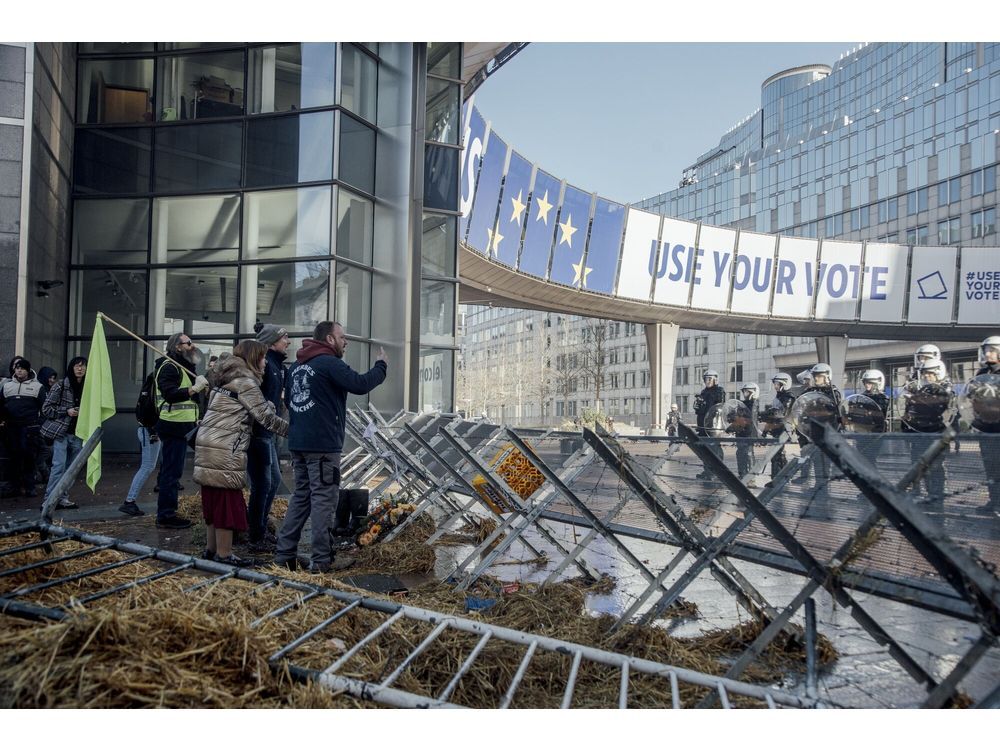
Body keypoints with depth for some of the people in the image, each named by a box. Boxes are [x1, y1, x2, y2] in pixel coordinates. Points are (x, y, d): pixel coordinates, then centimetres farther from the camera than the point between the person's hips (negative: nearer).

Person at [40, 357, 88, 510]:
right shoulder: (60, 386, -4)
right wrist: (66, 411, -12)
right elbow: (46, 408, -2)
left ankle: (63, 498, 16)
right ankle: (49, 501, -8)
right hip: (61, 432, -4)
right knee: (59, 465, -12)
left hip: (78, 434, 4)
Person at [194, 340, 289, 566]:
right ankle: (224, 554, 2)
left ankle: (211, 548, 23)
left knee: (214, 499, 15)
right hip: (225, 451, -9)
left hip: (207, 446, 9)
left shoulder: (227, 378, 19)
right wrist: (293, 430, -4)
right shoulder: (245, 381, -9)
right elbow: (265, 416, -10)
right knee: (228, 500, -3)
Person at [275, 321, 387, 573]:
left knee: (301, 496, 16)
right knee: (324, 499, -2)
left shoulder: (296, 366, 15)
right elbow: (361, 384, -20)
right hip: (323, 445, -9)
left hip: (297, 443, 9)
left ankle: (284, 555, 17)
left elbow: (288, 400, 23)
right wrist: (381, 365, -6)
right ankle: (322, 560, 1)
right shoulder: (330, 363, -13)